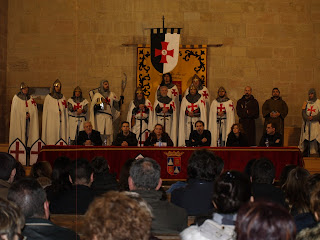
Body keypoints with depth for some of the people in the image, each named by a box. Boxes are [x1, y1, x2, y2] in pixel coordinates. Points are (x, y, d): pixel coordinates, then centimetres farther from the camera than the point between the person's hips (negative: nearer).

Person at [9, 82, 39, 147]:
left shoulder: (31, 98, 12)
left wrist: (30, 114, -10)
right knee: (20, 132, -9)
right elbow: (15, 109, -2)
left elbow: (34, 109, 8)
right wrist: (24, 115, -8)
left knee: (28, 133, -4)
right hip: (19, 120, -3)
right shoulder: (16, 98, 1)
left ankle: (28, 145, -2)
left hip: (29, 119, 3)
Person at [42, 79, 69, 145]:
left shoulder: (62, 97, 13)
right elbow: (45, 111, 3)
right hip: (52, 122, -3)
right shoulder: (48, 97, 3)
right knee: (52, 139, -7)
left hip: (62, 122, 3)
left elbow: (65, 110, 14)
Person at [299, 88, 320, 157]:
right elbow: (303, 113, 2)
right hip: (307, 125, 2)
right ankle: (305, 156, 1)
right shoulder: (306, 103, 13)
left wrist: (313, 118, -22)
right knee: (306, 140, -3)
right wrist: (308, 118, -19)